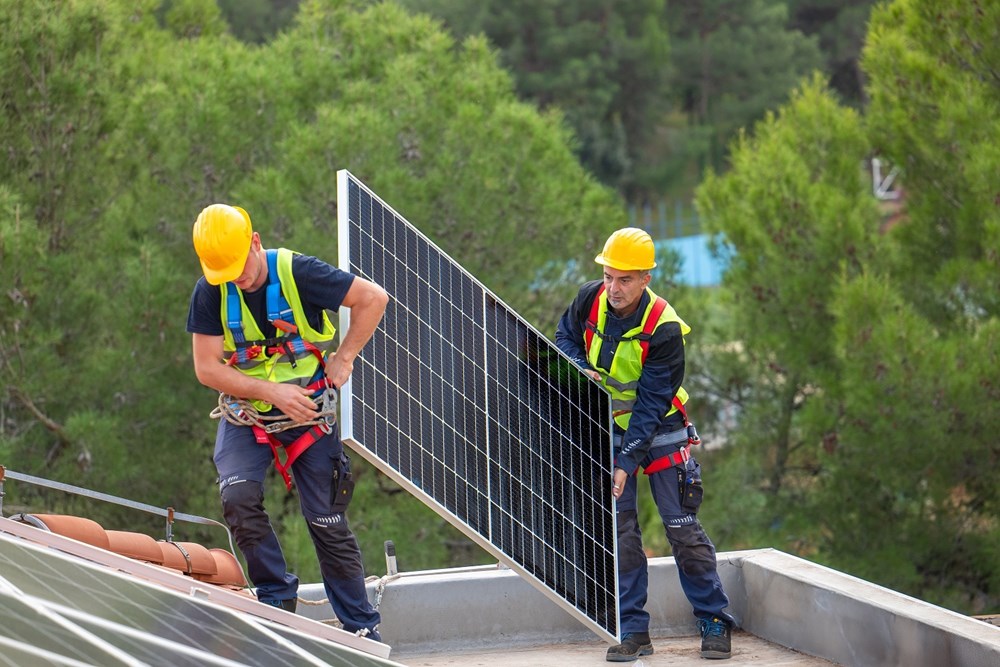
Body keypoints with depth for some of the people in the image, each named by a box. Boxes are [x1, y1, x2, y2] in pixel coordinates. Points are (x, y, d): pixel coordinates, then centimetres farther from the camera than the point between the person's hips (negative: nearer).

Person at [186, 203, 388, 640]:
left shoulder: (299, 274, -17)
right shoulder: (210, 293, -11)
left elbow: (373, 298, -10)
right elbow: (207, 368, -11)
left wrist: (343, 358, -10)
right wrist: (272, 391, -20)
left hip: (308, 413, -1)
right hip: (245, 415, 1)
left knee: (327, 522, 2)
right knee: (238, 496, -24)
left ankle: (362, 628, 11)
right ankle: (277, 596, -8)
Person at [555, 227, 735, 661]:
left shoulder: (663, 329, -25)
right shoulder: (591, 299, -12)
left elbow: (651, 404, -25)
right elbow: (566, 337, 9)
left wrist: (627, 462, -31)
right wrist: (582, 369, -14)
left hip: (660, 431, -4)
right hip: (609, 428, 4)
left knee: (681, 526, -3)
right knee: (618, 528, -1)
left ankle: (714, 623, 8)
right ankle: (633, 632, 2)